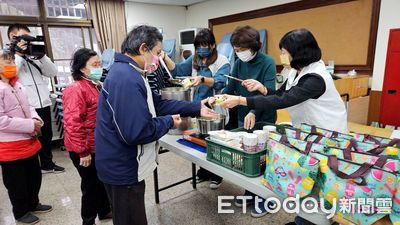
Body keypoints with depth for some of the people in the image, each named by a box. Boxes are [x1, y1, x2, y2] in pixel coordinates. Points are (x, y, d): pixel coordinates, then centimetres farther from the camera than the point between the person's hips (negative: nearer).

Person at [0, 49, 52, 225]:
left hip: (29, 141, 8)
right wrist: (30, 125, -23)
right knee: (17, 183, 11)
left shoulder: (17, 85, 10)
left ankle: (33, 204, 42)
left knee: (35, 176, 22)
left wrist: (36, 119, -4)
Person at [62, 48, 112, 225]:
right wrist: (83, 152, -23)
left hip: (100, 146, 8)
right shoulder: (76, 89, -20)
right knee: (91, 184, 8)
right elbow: (72, 123, -25)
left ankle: (105, 210, 42)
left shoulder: (97, 86, 8)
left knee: (103, 181, 21)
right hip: (86, 149, -8)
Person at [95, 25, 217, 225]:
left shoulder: (128, 73, 9)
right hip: (122, 169, -10)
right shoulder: (126, 79, -28)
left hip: (123, 165, 10)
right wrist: (169, 122, -15)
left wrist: (196, 108, 6)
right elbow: (136, 132, -33)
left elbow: (157, 104, 10)